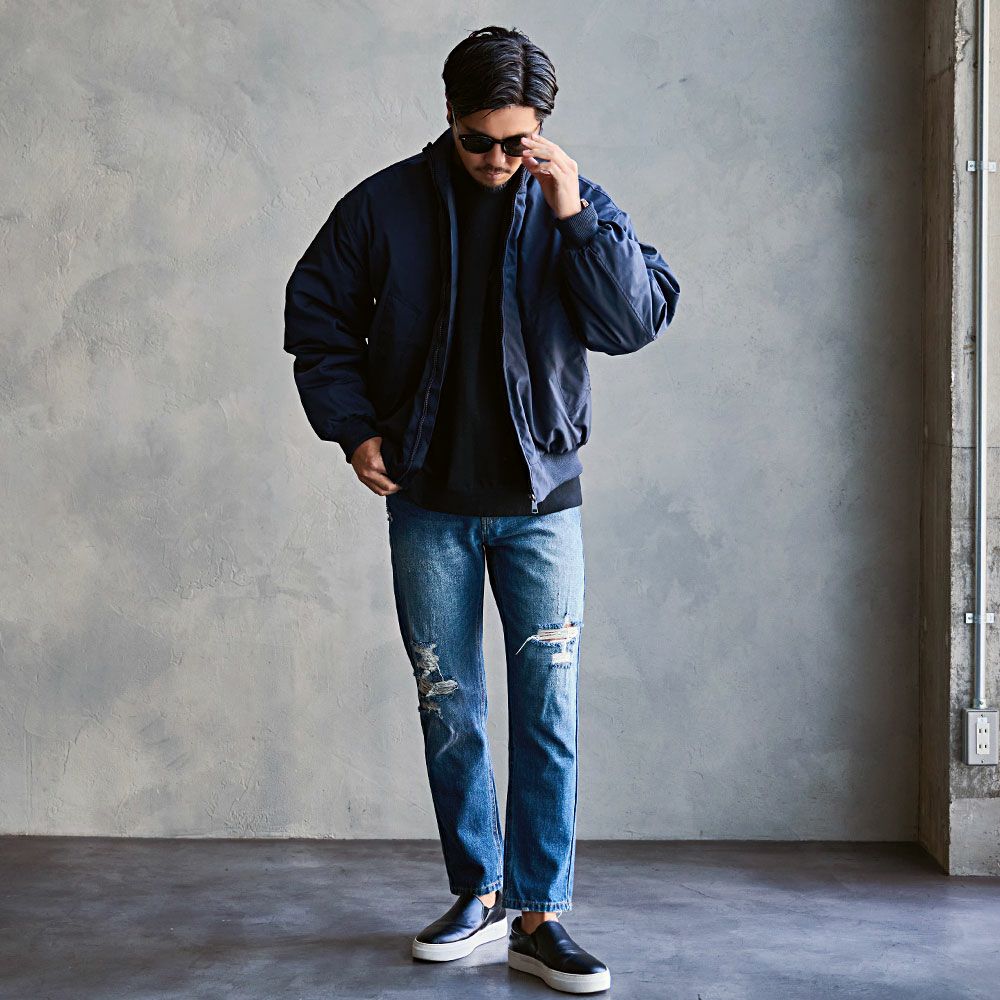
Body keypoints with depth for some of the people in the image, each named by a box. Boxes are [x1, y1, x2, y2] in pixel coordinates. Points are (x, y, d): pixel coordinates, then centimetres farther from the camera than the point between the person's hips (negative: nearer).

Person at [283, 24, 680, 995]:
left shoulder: (576, 203, -1)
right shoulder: (384, 205, -1)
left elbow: (641, 318, -10)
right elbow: (316, 319, 8)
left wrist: (578, 218, -20)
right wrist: (353, 427, -2)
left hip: (541, 498, -1)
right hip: (428, 504, 1)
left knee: (549, 710, -2)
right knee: (447, 706, 8)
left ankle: (540, 915, 6)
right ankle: (477, 892, 23)